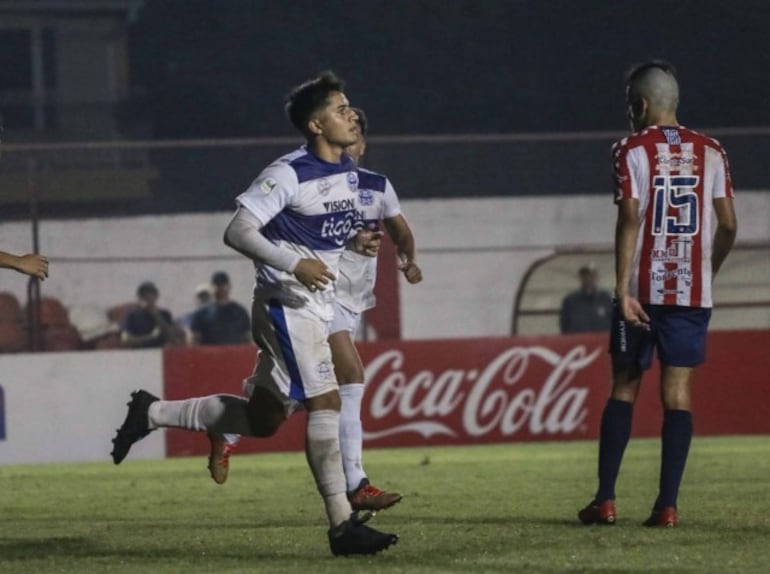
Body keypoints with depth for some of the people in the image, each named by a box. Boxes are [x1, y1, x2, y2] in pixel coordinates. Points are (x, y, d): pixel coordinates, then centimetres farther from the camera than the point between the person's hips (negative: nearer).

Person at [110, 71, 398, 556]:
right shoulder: (288, 174, -16)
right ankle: (342, 525, -16)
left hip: (317, 306, 9)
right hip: (286, 304, -9)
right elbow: (238, 232, -18)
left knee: (262, 419, 13)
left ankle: (152, 413, 27)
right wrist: (294, 264, -28)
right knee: (325, 402, -16)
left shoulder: (347, 173, 9)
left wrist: (357, 241, 3)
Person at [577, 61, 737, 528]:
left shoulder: (632, 151, -3)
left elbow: (630, 221, -12)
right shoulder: (710, 152, 7)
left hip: (644, 291, -2)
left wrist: (623, 290, -14)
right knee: (677, 394, 2)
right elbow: (728, 225, 5)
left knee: (624, 388, 8)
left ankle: (606, 500, 7)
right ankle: (668, 504, -4)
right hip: (693, 292, 2)